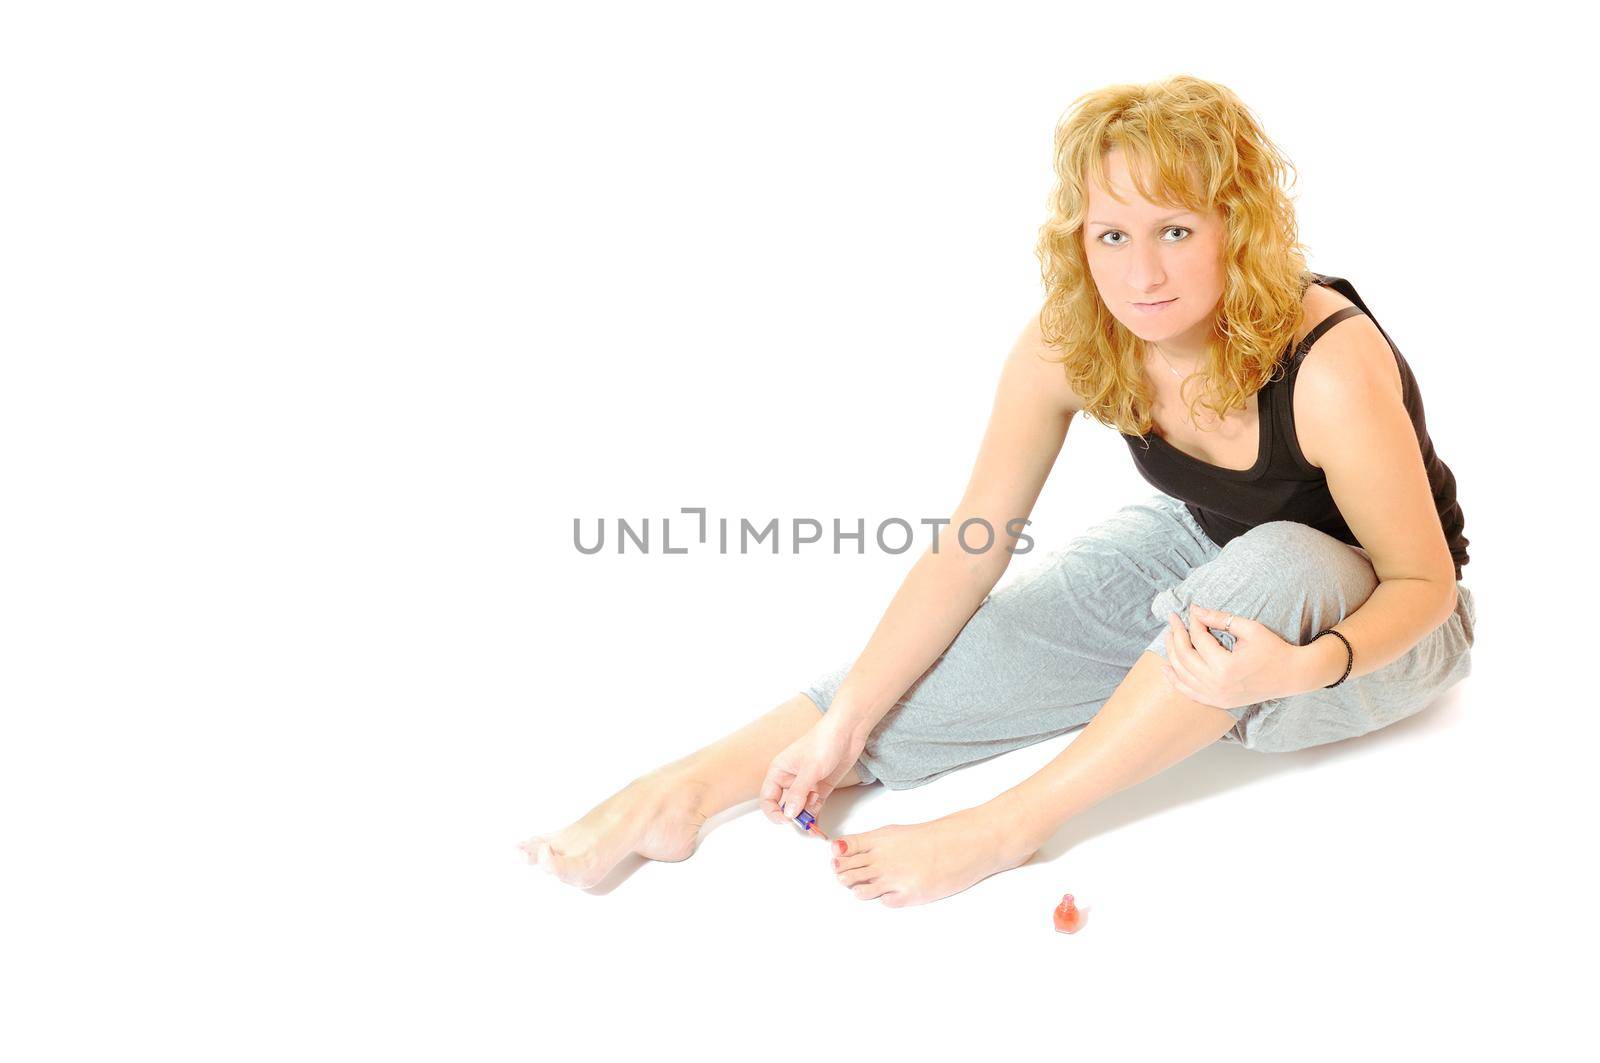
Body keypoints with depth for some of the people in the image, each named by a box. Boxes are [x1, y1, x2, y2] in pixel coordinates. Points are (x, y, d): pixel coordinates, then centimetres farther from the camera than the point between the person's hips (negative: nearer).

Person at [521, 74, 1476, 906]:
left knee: (1276, 565, -38)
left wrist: (1301, 666, -45)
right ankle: (698, 783, -23)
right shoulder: (1066, 347, -21)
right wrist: (846, 719, -23)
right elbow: (971, 547, -18)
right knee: (999, 640, -19)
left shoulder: (1330, 369, -35)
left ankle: (1011, 825, -32)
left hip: (1373, 623, -3)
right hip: (1199, 556, 4)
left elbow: (1423, 583, -24)